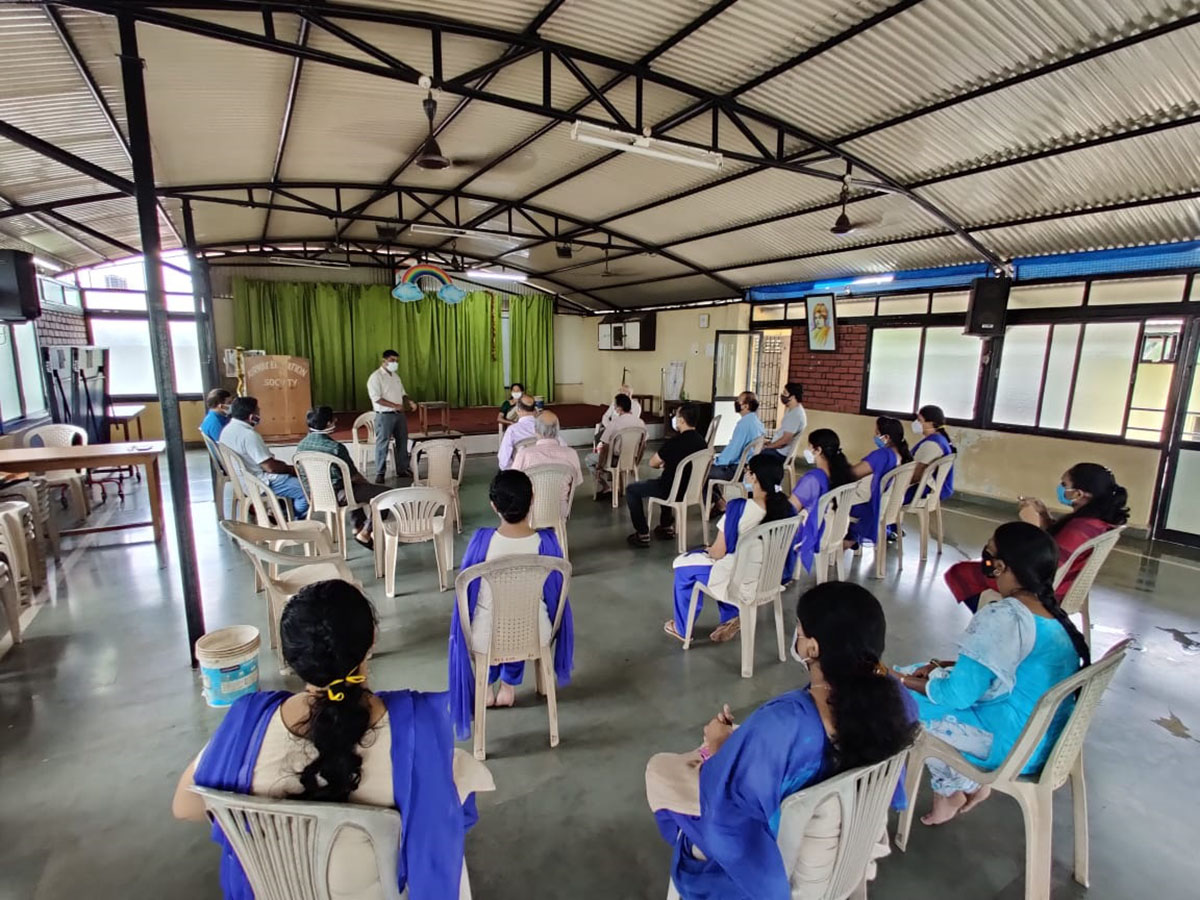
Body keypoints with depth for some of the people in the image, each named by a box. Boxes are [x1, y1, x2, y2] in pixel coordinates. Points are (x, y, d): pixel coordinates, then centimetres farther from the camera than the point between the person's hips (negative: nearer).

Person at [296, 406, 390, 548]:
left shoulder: (301, 446, 0)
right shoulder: (335, 447, -23)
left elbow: (299, 474, 13)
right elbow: (353, 476, -15)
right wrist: (368, 484, 6)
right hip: (337, 495, -9)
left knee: (357, 487, 35)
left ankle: (357, 527, 30)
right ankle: (365, 533, 5)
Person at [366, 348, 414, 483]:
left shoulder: (396, 376, 14)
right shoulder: (376, 377, -11)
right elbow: (376, 398, -20)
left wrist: (408, 401, -1)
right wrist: (395, 406, -24)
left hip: (400, 414, 8)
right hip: (384, 415, -7)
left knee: (402, 443, 11)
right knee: (382, 444, -2)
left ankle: (402, 470, 22)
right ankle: (380, 473, 7)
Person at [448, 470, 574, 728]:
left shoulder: (481, 540, -20)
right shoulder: (546, 541, -18)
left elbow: (467, 593, -5)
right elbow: (555, 593, -3)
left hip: (485, 638, 0)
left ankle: (486, 688, 41)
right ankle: (508, 686, 41)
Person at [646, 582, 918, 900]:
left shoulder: (781, 725, -43)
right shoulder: (896, 696, -24)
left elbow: (724, 806, -29)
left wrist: (720, 746, -10)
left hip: (773, 854, -5)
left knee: (658, 768, 19)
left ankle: (702, 851, 43)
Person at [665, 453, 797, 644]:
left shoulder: (739, 508, -25)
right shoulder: (787, 508, -7)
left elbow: (718, 553, -16)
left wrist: (709, 550, 7)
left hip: (741, 583, -6)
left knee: (683, 564, 18)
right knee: (723, 561, 31)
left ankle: (682, 628, 32)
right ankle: (731, 617, 27)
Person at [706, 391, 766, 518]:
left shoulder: (744, 423, -22)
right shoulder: (756, 421, 8)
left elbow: (732, 452, -22)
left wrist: (716, 461, -6)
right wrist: (718, 458, 15)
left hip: (737, 469, -10)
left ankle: (720, 505, 7)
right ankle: (720, 501, 17)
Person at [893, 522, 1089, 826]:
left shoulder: (1002, 616, -27)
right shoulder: (1051, 610, 1)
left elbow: (958, 695, -23)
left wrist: (907, 682, -7)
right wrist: (945, 666, 6)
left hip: (1014, 743, -9)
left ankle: (958, 788, 19)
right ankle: (964, 785, 16)